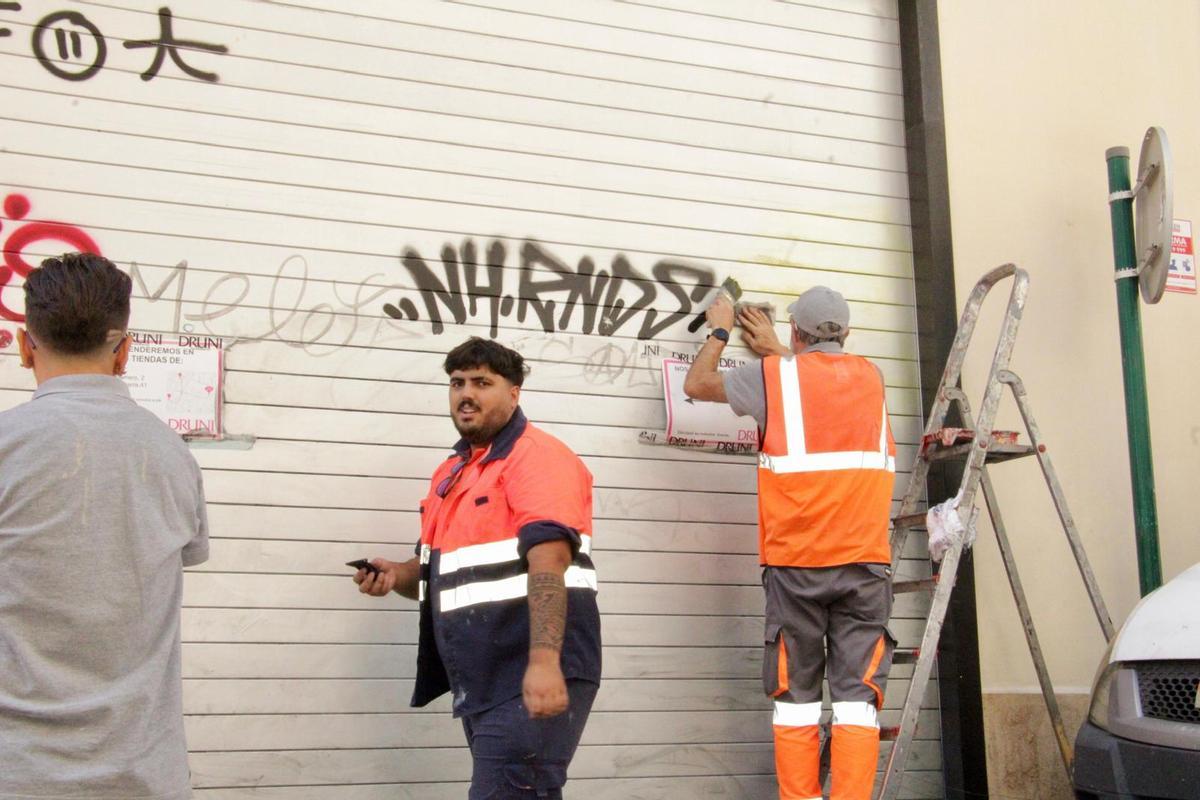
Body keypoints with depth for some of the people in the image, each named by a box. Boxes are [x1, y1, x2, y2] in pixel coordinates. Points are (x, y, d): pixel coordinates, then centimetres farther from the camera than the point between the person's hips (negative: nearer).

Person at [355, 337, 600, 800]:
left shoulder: (537, 456, -9)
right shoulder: (451, 471, 18)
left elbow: (548, 562, -22)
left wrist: (543, 661, -33)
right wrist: (397, 575, 5)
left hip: (532, 678, -9)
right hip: (481, 682, 9)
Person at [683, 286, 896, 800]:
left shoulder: (773, 376, 4)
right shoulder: (870, 377, 13)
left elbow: (697, 384, 19)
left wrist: (720, 331, 34)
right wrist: (775, 349, 46)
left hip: (796, 563, -2)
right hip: (865, 560, 2)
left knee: (797, 694, 4)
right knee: (857, 693, -2)